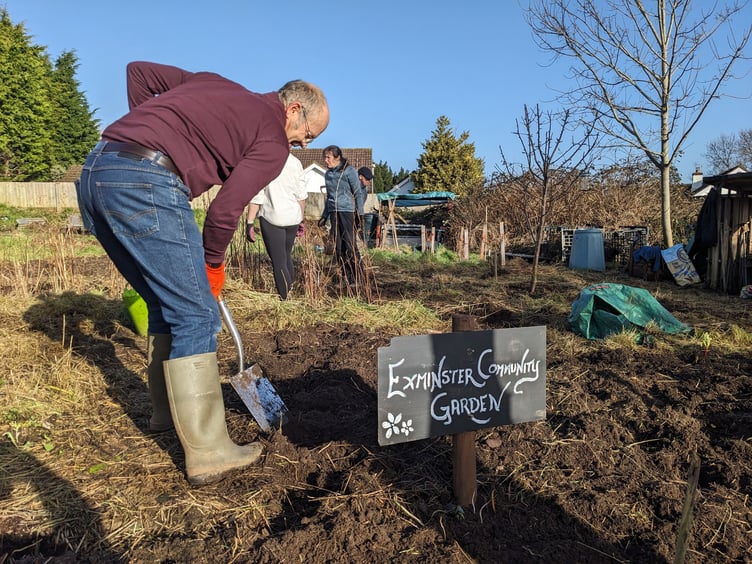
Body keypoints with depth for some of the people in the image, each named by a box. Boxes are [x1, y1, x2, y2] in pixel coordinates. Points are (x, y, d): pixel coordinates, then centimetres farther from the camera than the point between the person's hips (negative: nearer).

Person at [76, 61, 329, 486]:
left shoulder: (215, 83, 26)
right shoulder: (273, 142, 3)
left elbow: (139, 70, 29)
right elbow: (225, 211, -5)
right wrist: (214, 263, 11)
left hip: (95, 172, 9)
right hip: (146, 184, -9)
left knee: (168, 304, 19)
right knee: (196, 315, -3)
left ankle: (168, 409, 32)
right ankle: (208, 453, 0)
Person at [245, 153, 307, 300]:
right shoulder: (294, 161, 6)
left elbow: (256, 195, -12)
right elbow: (301, 194, 10)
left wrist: (249, 223, -8)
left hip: (272, 218, -5)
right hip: (293, 218, 5)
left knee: (279, 263, 2)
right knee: (287, 257, 20)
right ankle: (290, 292, 24)